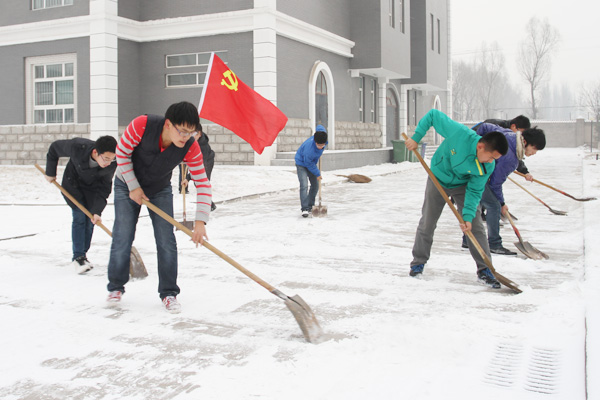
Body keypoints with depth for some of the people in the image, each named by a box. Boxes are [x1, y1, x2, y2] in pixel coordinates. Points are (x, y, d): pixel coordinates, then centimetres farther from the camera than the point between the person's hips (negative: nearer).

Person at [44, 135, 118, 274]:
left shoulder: (112, 164, -32)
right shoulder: (77, 147, -37)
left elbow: (104, 188, -21)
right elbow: (54, 147, -16)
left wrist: (96, 211, -29)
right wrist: (50, 172, -5)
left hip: (93, 187, 2)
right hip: (73, 183, -2)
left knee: (90, 220, -2)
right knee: (79, 217, -12)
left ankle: (83, 254, 14)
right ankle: (78, 257, -6)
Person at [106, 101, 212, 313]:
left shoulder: (191, 148, -28)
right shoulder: (141, 125, -33)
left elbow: (203, 183, -23)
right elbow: (122, 153, -17)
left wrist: (200, 221, -32)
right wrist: (133, 186, -17)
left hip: (160, 190, 1)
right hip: (128, 186, -1)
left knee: (166, 241, -6)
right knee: (122, 238, -1)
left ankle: (168, 293, 7)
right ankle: (115, 287, 20)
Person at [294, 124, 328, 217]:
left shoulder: (323, 134, -24)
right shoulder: (309, 148, -40)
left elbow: (319, 127, 1)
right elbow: (308, 164, -25)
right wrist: (317, 173, -15)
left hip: (311, 163, 7)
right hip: (301, 163, -7)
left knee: (315, 185, 8)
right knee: (304, 185, -21)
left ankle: (310, 206, 22)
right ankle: (304, 208, -20)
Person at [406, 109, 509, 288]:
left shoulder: (488, 167, -26)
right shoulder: (459, 133, -36)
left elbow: (474, 191, -18)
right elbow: (433, 114, -25)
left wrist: (468, 216, -29)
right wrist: (416, 137, -25)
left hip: (463, 185, 1)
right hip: (438, 180, -1)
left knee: (475, 226, -5)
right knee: (427, 223, 6)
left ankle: (484, 270, 5)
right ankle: (418, 263, 23)